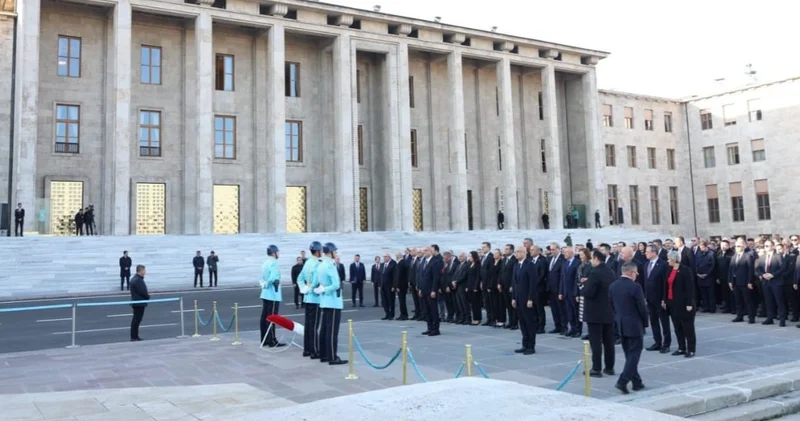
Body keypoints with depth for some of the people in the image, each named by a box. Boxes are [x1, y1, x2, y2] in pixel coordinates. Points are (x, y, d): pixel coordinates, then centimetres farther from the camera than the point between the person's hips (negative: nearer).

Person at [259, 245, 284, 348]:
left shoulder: (265, 263, 11)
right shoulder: (273, 263, -16)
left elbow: (262, 278, 12)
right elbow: (273, 278, -27)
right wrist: (267, 285, -11)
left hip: (265, 294, 9)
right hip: (273, 295, -9)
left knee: (264, 317, 11)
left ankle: (264, 339, 18)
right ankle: (272, 341, -1)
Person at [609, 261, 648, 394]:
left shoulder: (612, 286, 3)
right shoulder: (635, 287, -17)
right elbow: (642, 308, -13)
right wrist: (645, 323, 2)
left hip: (621, 325, 7)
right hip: (634, 325, -7)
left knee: (629, 354, 15)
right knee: (634, 354, 0)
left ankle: (637, 382, 22)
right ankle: (622, 381, -10)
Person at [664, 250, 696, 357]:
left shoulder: (685, 270, -12)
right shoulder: (670, 270, 10)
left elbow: (690, 287, -15)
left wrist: (689, 303, -18)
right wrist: (665, 300, 11)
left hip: (683, 303, -7)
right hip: (672, 303, 7)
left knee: (687, 327, 1)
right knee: (677, 327, 12)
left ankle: (691, 350, 8)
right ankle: (681, 348, 20)